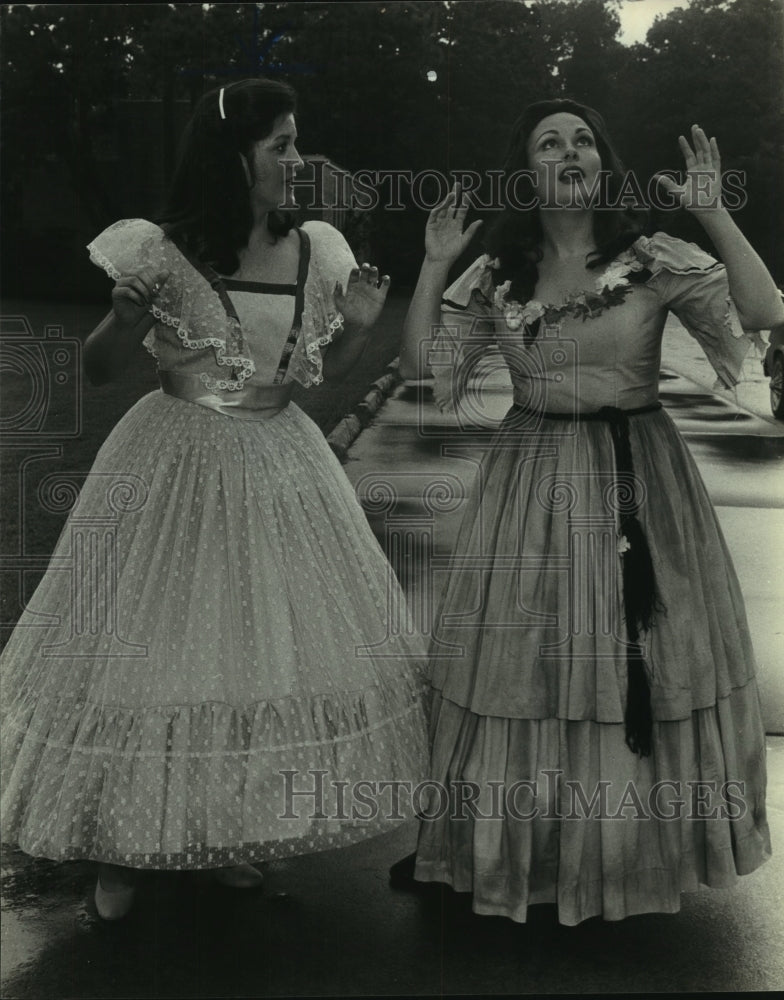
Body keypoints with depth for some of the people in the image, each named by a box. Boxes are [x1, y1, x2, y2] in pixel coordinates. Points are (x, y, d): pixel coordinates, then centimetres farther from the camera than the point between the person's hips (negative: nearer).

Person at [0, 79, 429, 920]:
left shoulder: (315, 253, 1)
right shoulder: (164, 257, -11)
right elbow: (97, 370, -2)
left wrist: (356, 326, -6)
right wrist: (125, 319, -22)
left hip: (281, 469, 4)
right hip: (177, 471, -4)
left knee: (277, 644, 8)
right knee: (155, 644, 1)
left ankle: (240, 831, 28)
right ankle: (119, 846, 19)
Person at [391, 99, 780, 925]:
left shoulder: (654, 259, -4)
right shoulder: (497, 275, 4)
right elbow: (420, 361, 3)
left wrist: (714, 216, -18)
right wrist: (436, 264, -3)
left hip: (638, 478, -1)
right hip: (532, 477, 2)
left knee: (643, 662, 7)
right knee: (515, 661, 8)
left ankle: (638, 844, 28)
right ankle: (467, 841, 25)